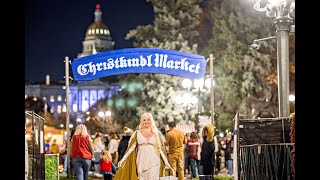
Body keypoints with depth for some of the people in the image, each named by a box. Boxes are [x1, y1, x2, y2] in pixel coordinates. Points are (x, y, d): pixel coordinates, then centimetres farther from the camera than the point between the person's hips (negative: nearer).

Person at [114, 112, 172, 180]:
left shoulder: (157, 134, 7)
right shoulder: (137, 133, 7)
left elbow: (161, 149, 7)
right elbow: (131, 147, 4)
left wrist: (166, 163, 4)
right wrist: (123, 159, -3)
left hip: (154, 162, -1)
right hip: (141, 161, 1)